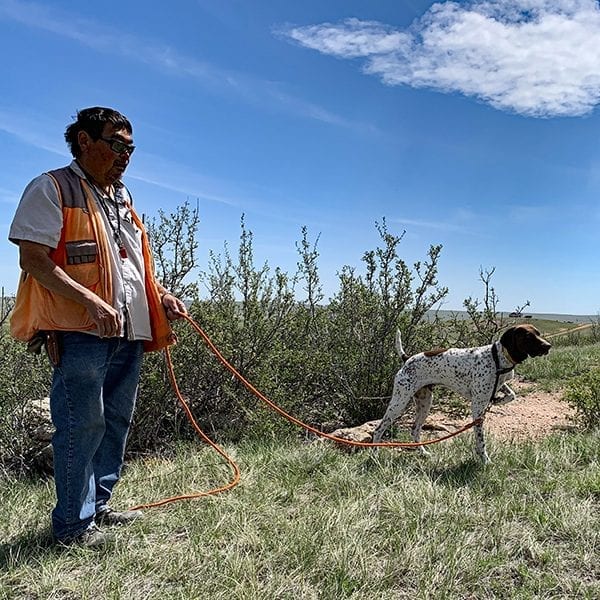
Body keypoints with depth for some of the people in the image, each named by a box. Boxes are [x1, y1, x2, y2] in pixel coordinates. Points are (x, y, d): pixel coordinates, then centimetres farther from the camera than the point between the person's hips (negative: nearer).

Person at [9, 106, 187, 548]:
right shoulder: (53, 189, -4)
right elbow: (34, 260, -13)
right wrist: (91, 302, -23)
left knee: (117, 421, 12)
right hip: (79, 332, -8)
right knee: (83, 424, -4)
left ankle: (98, 505, 27)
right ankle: (74, 523, 10)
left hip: (127, 331, 8)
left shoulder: (122, 198, 20)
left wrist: (162, 296, 10)